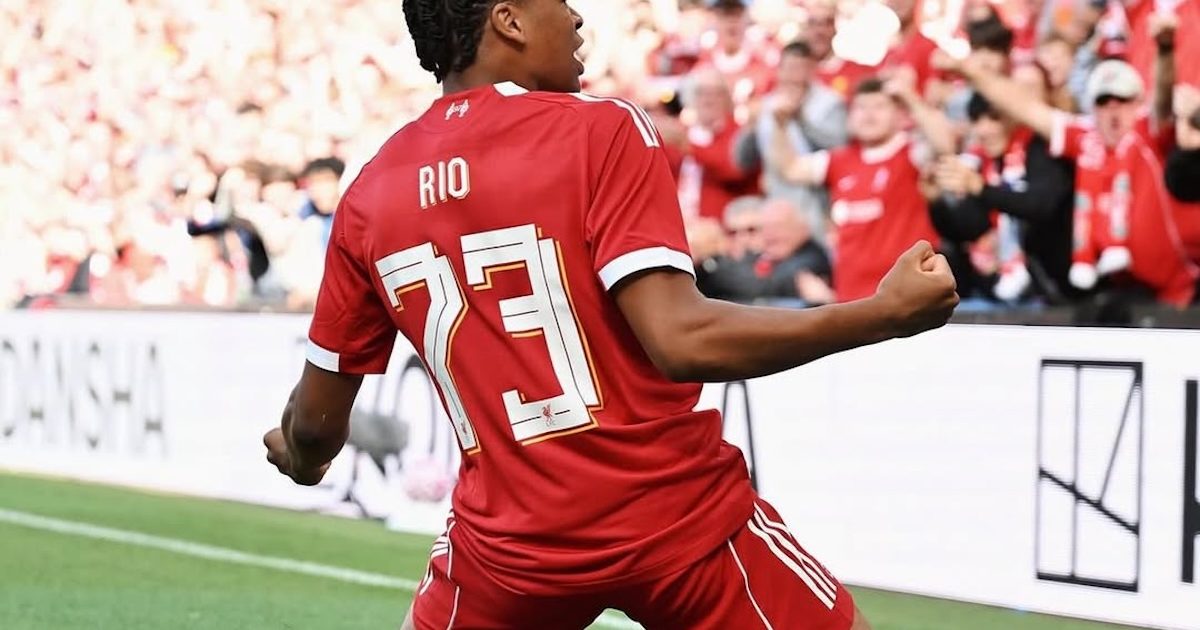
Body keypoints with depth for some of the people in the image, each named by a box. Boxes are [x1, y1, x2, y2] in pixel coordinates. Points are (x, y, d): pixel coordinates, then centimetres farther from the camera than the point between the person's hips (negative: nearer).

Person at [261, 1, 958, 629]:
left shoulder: (369, 195, 4)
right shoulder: (603, 130, -10)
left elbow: (316, 420, 11)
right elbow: (680, 339, -21)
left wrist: (298, 455, 34)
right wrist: (884, 313, -15)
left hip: (509, 546, 4)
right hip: (677, 517, -4)